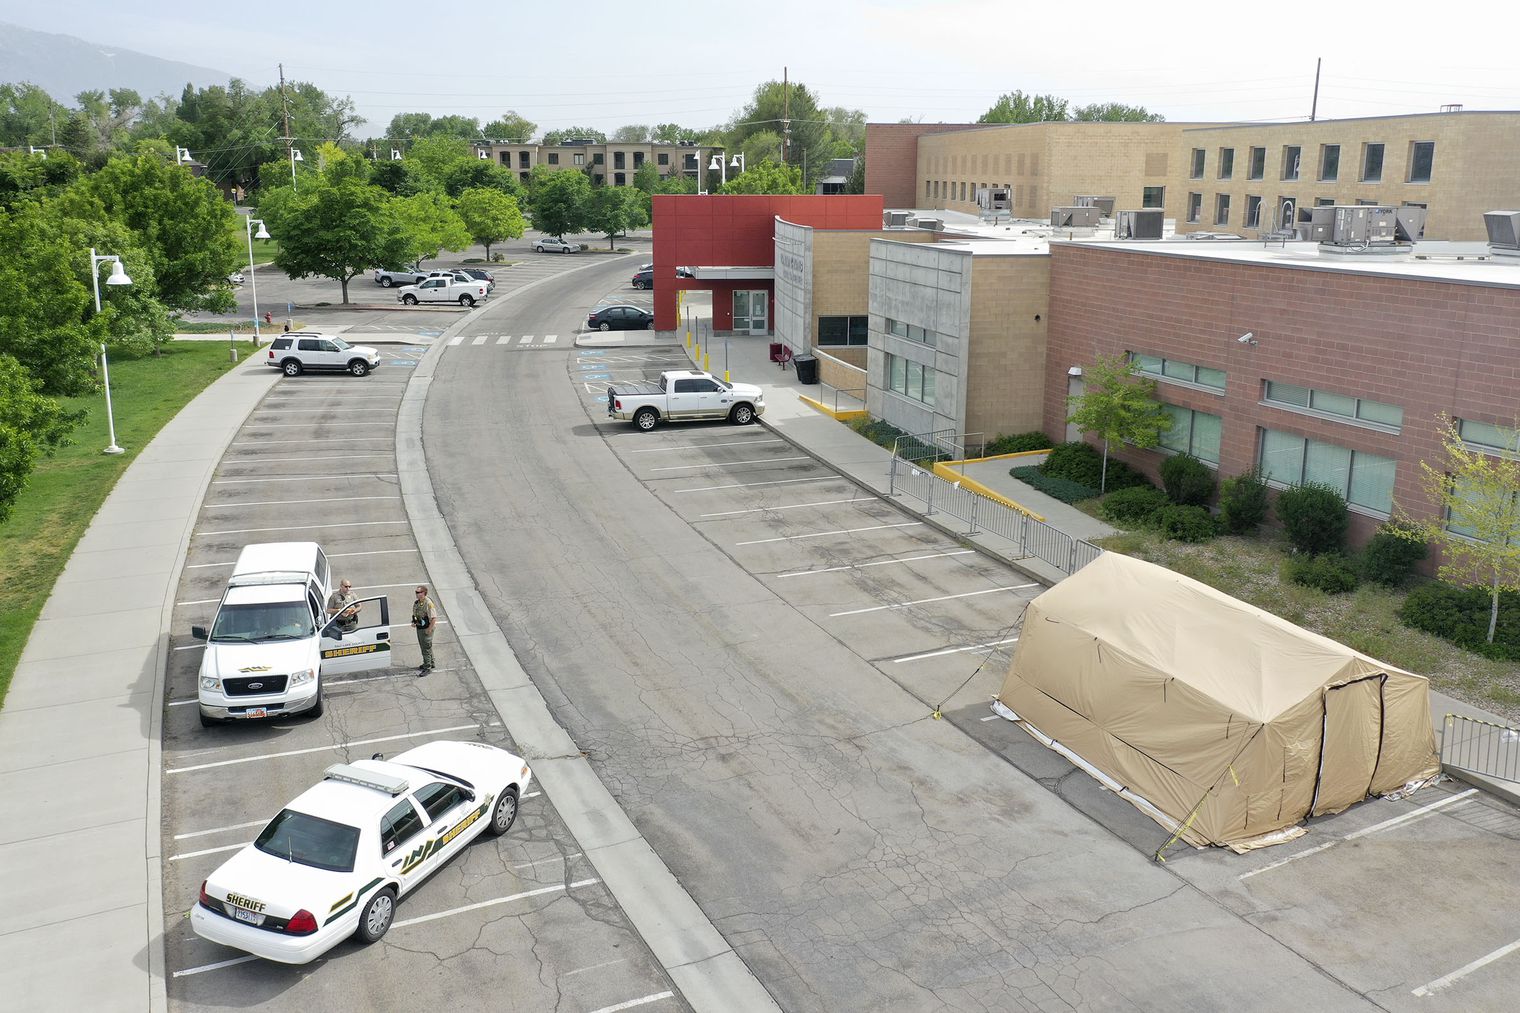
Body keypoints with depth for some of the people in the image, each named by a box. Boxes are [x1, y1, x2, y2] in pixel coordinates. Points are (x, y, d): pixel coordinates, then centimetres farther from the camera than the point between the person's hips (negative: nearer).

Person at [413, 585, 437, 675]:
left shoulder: (428, 603, -23)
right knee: (423, 646, 21)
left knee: (426, 648, -1)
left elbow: (434, 618, -24)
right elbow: (414, 614, 21)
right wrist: (414, 622, 4)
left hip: (427, 629, -9)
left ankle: (427, 667, 9)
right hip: (419, 628, 9)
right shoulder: (416, 603, 3)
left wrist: (429, 629, -21)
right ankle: (430, 663, 37)